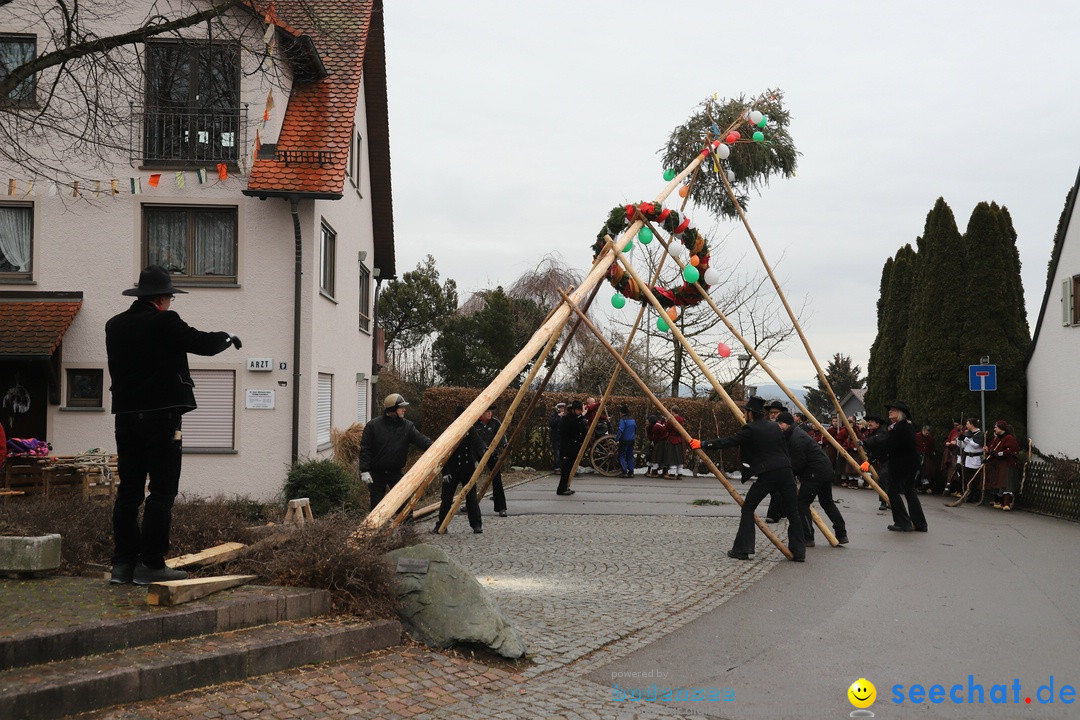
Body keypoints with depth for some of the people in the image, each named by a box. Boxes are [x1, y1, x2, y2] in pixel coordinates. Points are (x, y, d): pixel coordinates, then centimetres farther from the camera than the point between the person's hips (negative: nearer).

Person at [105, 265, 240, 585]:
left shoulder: (114, 325, 9)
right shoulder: (165, 322, -11)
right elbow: (204, 343, -3)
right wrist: (228, 338, 17)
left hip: (126, 415, 7)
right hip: (160, 415, -7)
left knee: (129, 490, 9)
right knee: (162, 491, -2)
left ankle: (123, 564, 11)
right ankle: (150, 564, -3)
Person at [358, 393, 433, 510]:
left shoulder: (407, 426, -1)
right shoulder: (373, 425, -8)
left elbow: (421, 440, -13)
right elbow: (365, 449, -8)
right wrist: (364, 471, -15)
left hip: (396, 473, 2)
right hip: (377, 474, -2)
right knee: (376, 505, 6)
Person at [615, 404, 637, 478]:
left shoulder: (622, 420, -14)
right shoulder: (633, 420, 9)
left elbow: (620, 430, -22)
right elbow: (636, 430, 18)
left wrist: (616, 439, -21)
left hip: (624, 441, -7)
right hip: (631, 441, 7)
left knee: (622, 456, -1)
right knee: (630, 456, 13)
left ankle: (625, 472, -11)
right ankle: (631, 472, 11)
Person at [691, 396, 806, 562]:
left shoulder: (751, 430, -2)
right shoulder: (775, 427, 16)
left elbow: (728, 442, -4)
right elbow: (785, 449, 19)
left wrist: (703, 444, 2)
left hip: (767, 475, -5)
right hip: (786, 472, 5)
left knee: (748, 508, 8)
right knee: (792, 512, 10)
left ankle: (741, 549, 5)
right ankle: (799, 553, 10)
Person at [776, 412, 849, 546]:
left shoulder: (796, 438, -18)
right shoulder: (794, 434, 15)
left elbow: (799, 463, -20)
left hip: (815, 473, -11)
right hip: (826, 470, 11)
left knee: (802, 504, -5)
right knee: (827, 502, 20)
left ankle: (807, 538, -5)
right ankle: (841, 535, 24)